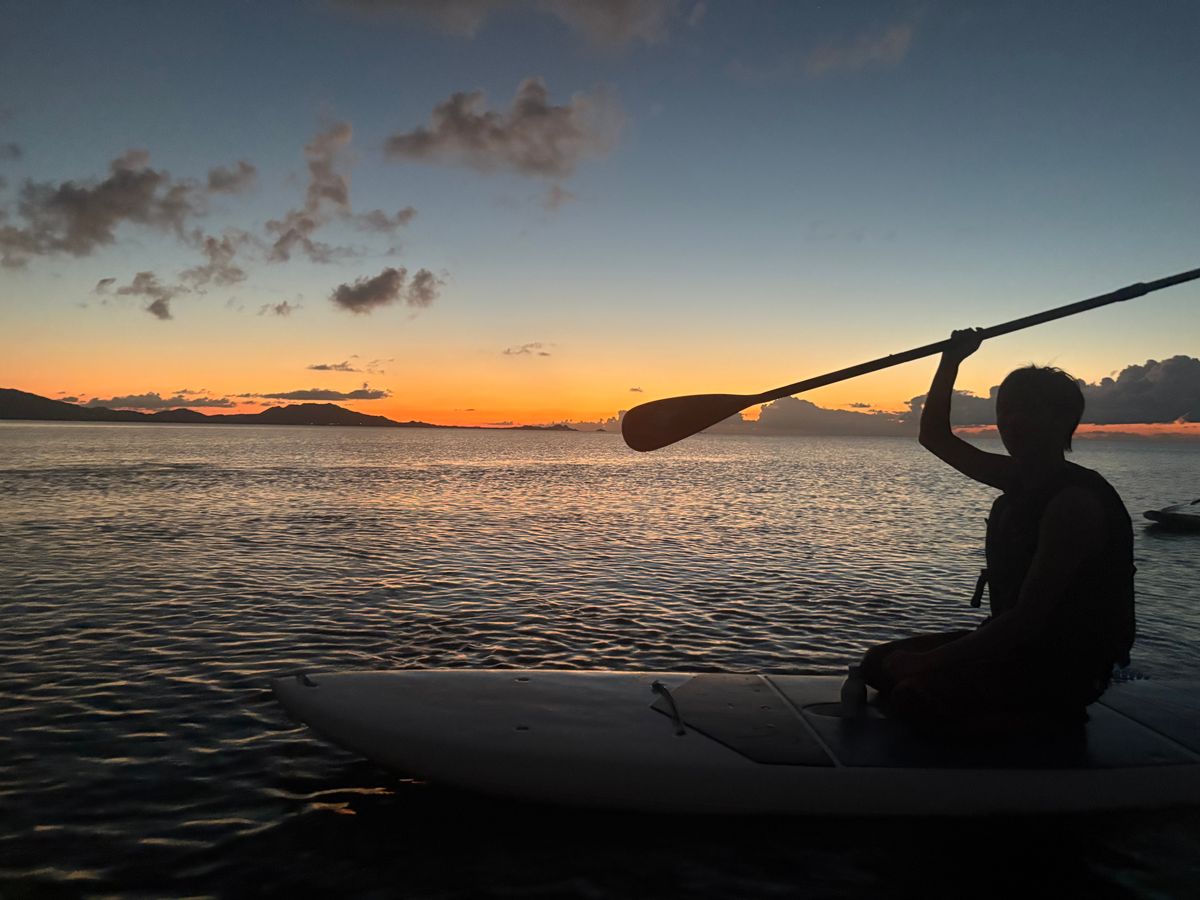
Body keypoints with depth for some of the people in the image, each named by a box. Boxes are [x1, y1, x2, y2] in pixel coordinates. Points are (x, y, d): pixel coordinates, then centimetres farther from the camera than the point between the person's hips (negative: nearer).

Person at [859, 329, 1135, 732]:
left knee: (911, 695, -29)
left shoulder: (1075, 500, -21)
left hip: (1061, 668, -8)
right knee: (878, 664, 2)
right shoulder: (1021, 479, 6)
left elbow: (1029, 617, -26)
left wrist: (929, 661, -26)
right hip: (1015, 642, 8)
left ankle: (1046, 717, -4)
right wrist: (952, 360, 11)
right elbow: (934, 436, 18)